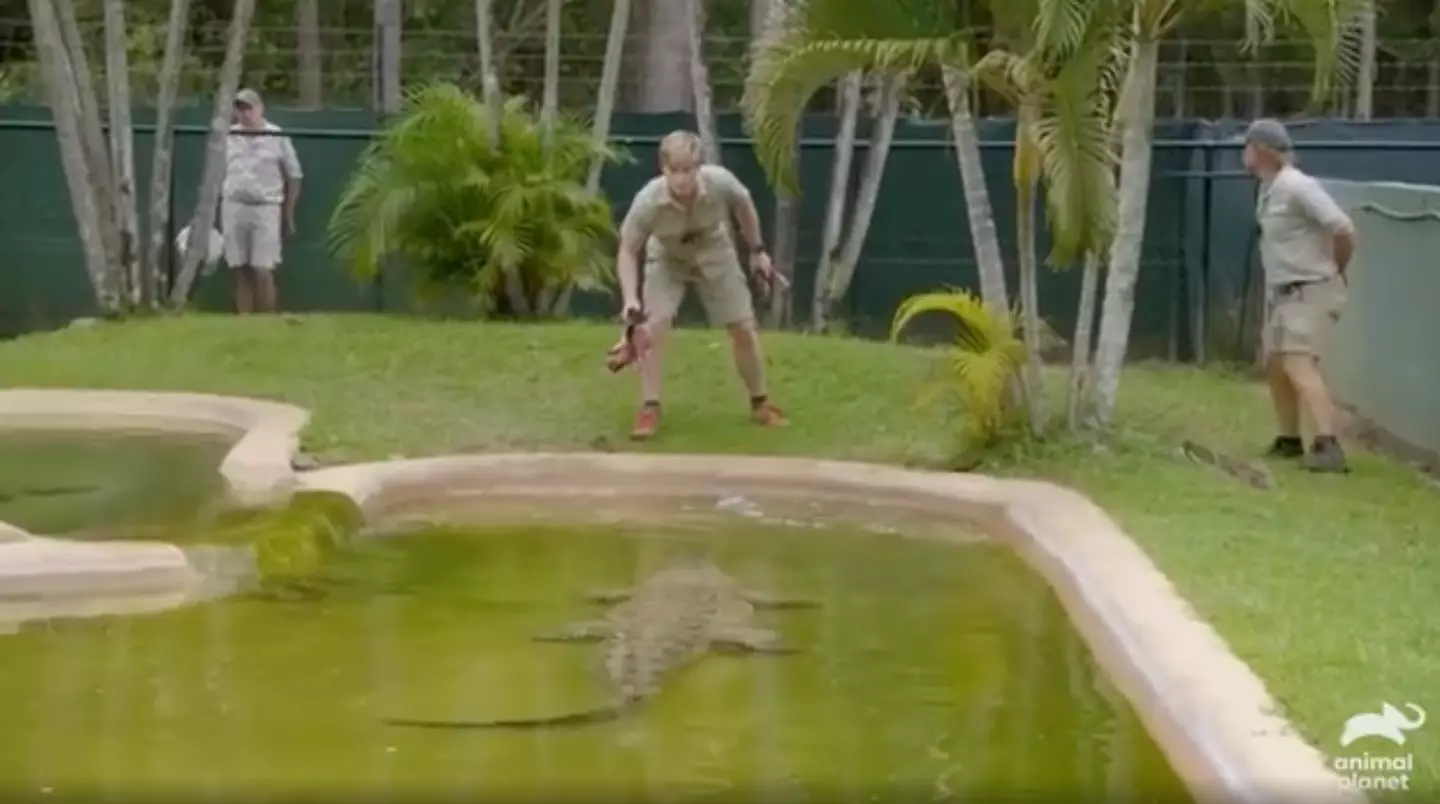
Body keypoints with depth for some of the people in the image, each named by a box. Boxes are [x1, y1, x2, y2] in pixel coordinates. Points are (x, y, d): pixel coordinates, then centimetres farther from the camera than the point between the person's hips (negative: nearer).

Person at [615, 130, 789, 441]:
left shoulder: (721, 182, -34)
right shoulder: (648, 201, -37)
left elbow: (744, 206, -9)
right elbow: (628, 251, -24)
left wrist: (757, 251, -1)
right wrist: (630, 298, -37)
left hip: (714, 255, 1)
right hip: (667, 259, -1)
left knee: (743, 328, 2)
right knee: (653, 326, -19)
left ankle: (760, 403, 23)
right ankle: (649, 410, -8)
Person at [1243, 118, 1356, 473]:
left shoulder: (1297, 186, -21)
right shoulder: (1270, 188, 10)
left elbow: (1344, 229, -25)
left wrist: (1337, 271, -8)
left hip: (1311, 292, -10)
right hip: (1282, 291, 10)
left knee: (1299, 366, -23)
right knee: (1275, 364, 18)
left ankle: (1328, 447, -32)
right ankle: (1290, 440, 33)